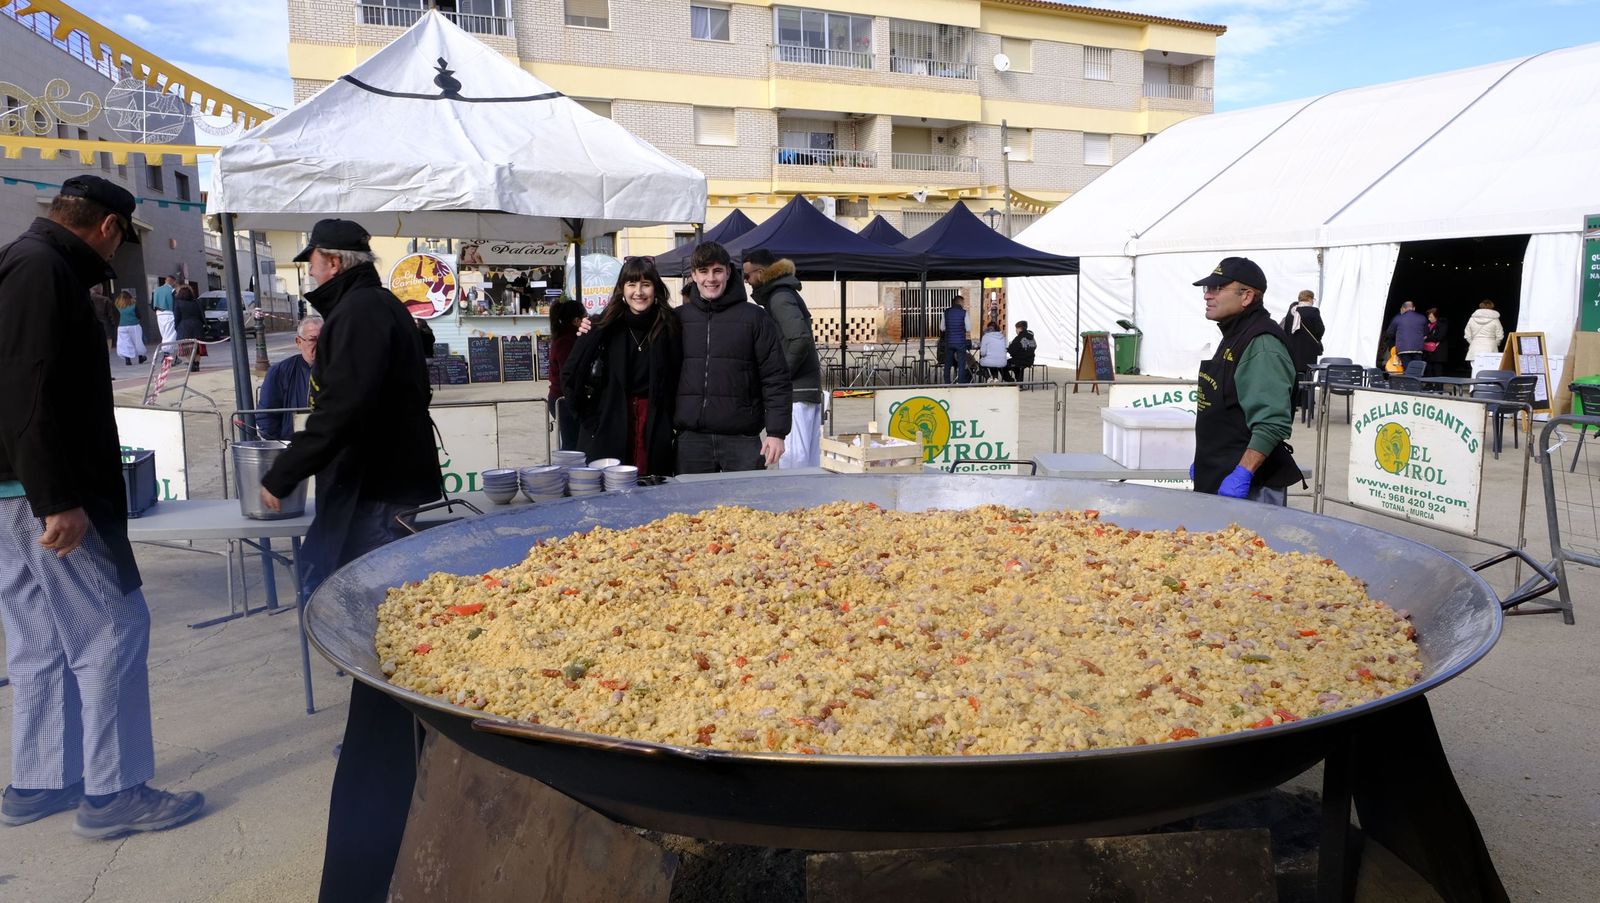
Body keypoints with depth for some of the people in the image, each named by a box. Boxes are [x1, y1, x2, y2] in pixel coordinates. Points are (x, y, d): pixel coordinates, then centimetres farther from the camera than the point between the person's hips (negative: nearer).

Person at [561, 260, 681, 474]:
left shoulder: (670, 328, 3)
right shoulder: (605, 327, -1)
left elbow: (677, 380, 6)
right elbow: (570, 373, 2)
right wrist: (587, 414, -1)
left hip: (656, 433, 1)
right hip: (608, 430, -1)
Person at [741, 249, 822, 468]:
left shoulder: (780, 298, -10)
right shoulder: (785, 293, 19)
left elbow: (800, 339, -23)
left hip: (795, 391, -10)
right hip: (809, 388, 10)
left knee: (792, 459, -10)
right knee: (808, 460, 11)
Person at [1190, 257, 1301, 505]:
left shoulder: (1263, 345, -17)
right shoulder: (1234, 337, 16)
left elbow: (1272, 424, -26)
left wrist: (1242, 474, -29)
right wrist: (1202, 460, 24)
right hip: (1217, 479, 10)